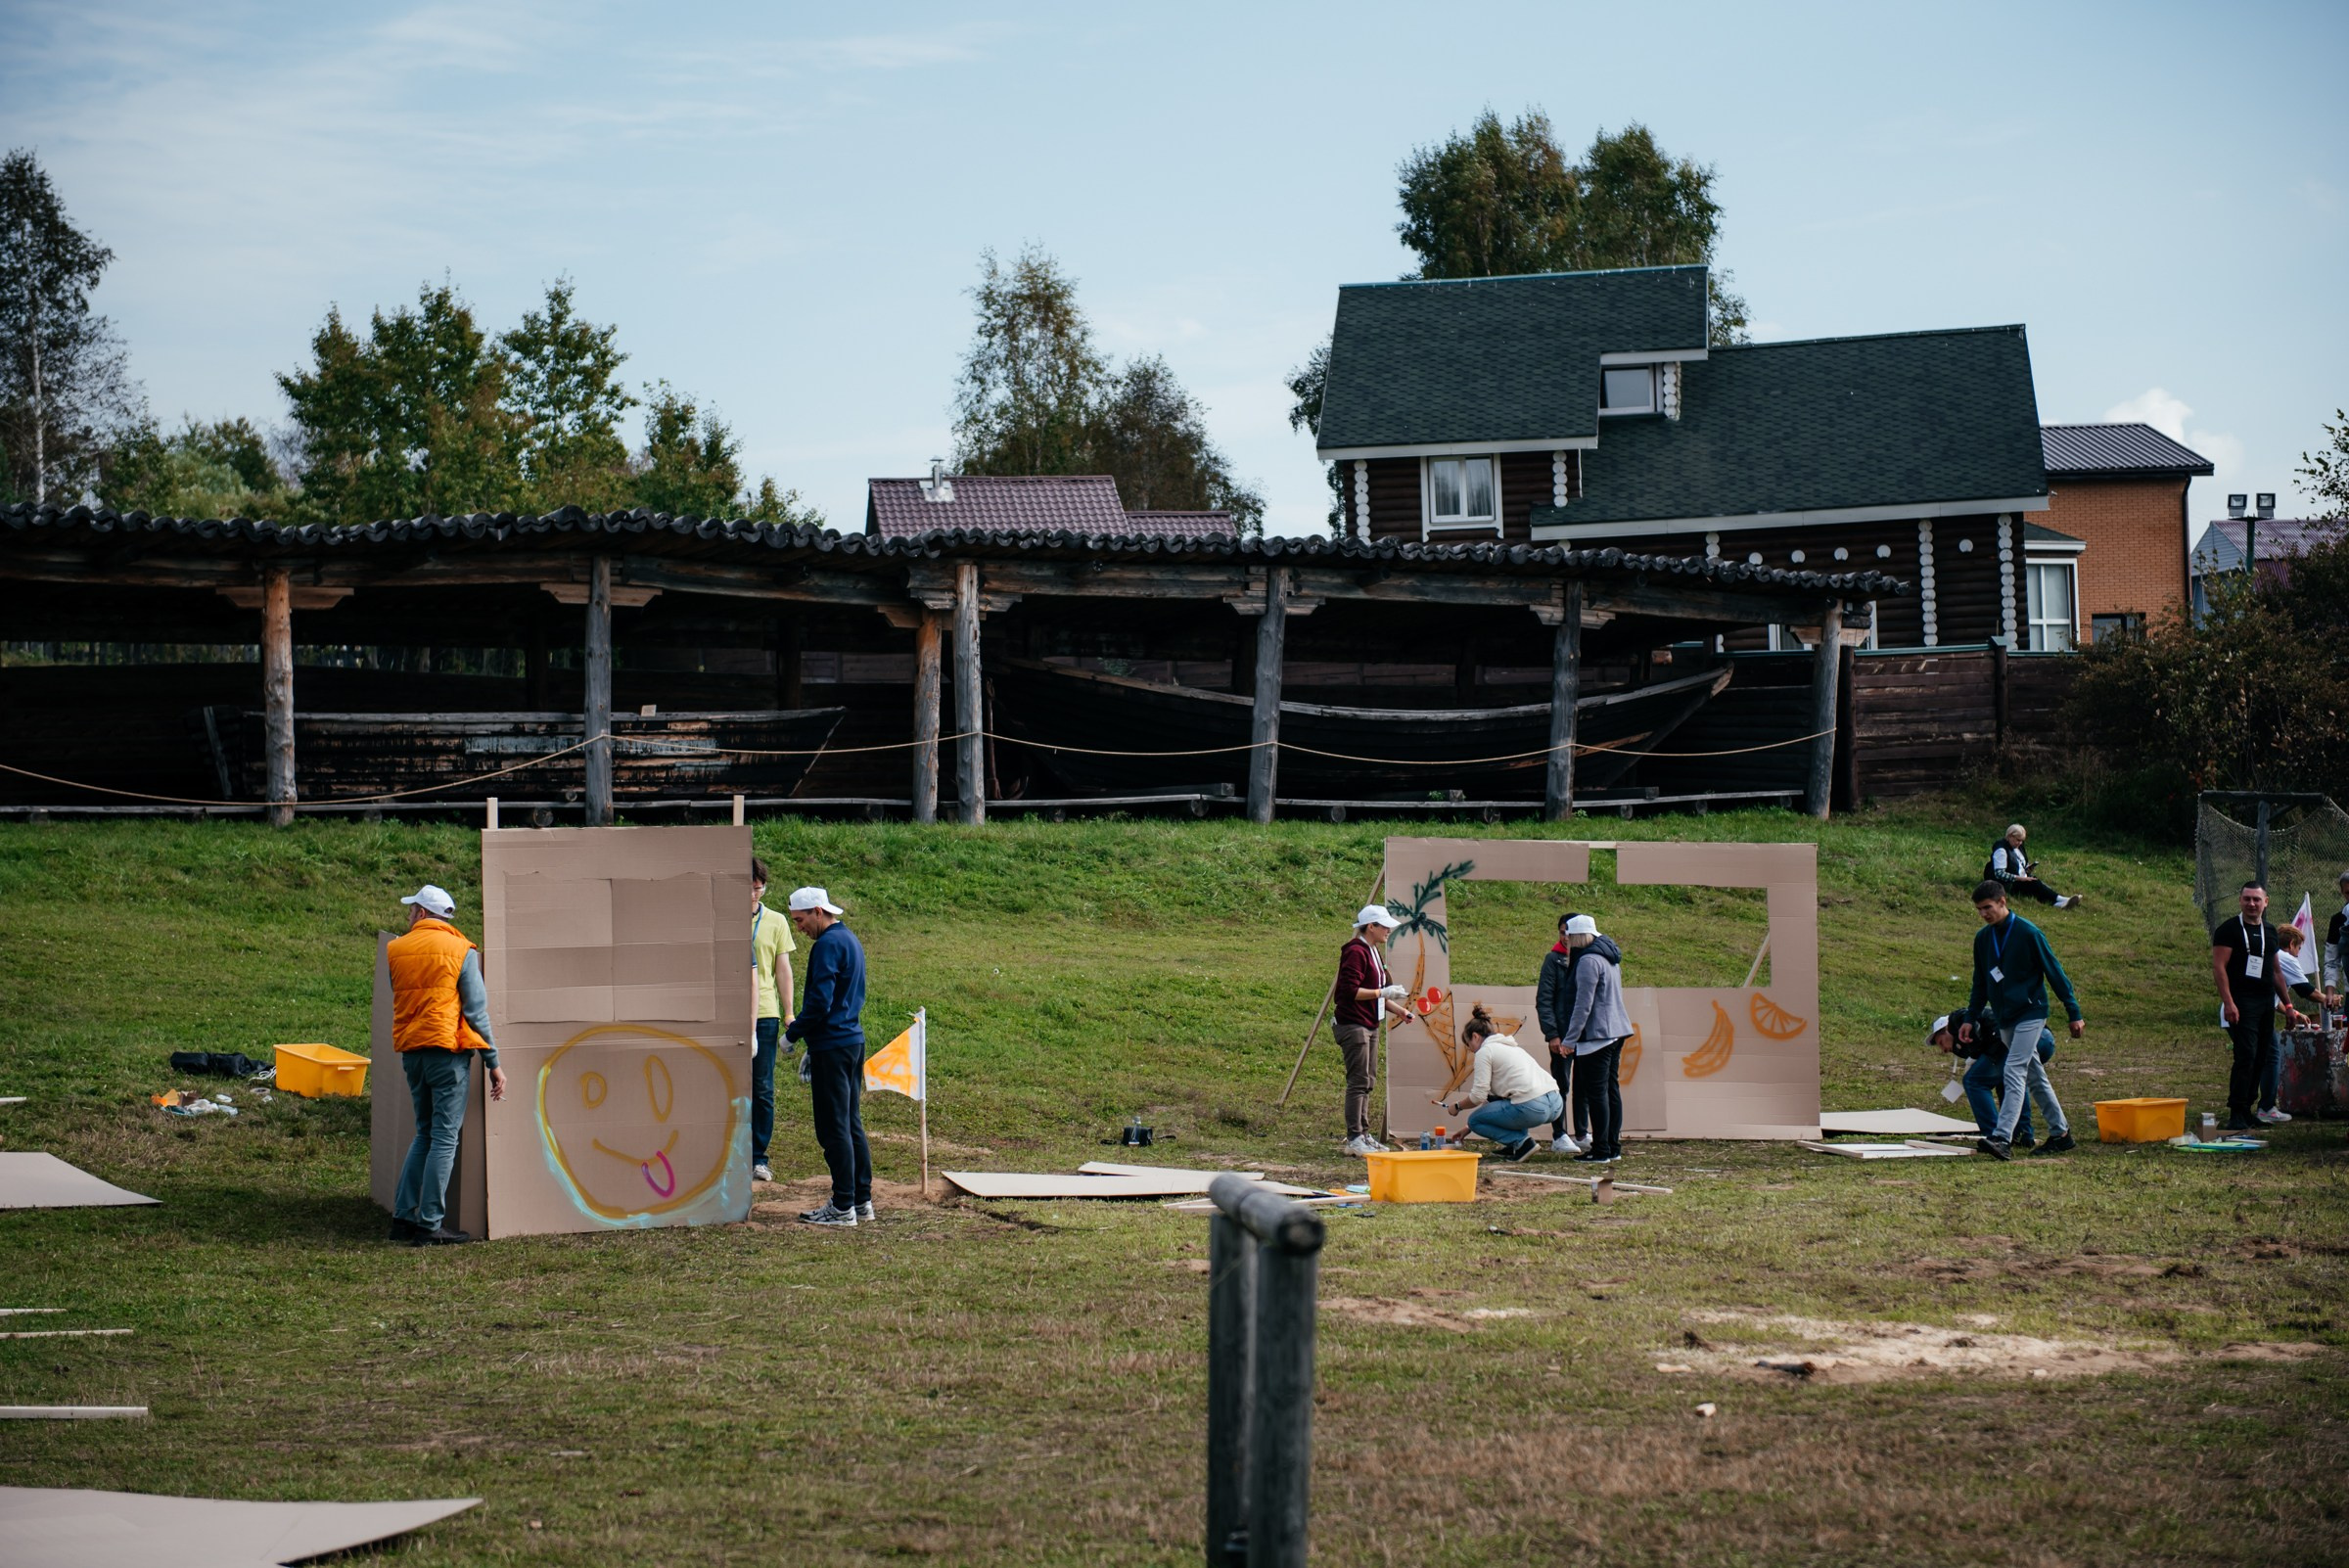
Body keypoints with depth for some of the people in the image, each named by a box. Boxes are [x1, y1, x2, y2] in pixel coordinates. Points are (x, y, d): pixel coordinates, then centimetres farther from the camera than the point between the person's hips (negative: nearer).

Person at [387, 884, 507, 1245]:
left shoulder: (395, 950, 9)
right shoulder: (461, 951, -3)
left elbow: (398, 1000, 11)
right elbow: (476, 1009, -5)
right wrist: (493, 1062, -3)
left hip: (411, 1051, 5)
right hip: (448, 1048, -5)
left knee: (425, 1133, 18)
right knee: (445, 1137, -2)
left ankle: (403, 1216, 16)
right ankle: (430, 1225, -4)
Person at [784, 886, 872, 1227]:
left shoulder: (827, 945, -15)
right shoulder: (851, 940, 16)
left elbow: (820, 1001, -20)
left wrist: (793, 1032, -6)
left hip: (831, 1046, -10)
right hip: (854, 1041, 10)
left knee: (834, 1128, -6)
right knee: (852, 1125, 13)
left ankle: (843, 1206, -5)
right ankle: (862, 1200, 16)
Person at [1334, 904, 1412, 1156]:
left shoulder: (1374, 953, 18)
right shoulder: (1355, 952, -14)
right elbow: (1351, 991, -22)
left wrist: (1399, 1011, 13)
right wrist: (1383, 992, -20)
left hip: (1370, 1026, 10)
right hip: (1353, 1025, -10)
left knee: (1368, 1082, 12)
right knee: (1358, 1081, -9)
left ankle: (1363, 1134, 18)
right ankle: (1354, 1138, -8)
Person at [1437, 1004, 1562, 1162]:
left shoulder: (1485, 1051, 1)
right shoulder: (1509, 1046, 28)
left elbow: (1478, 1096, -5)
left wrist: (1457, 1106, 16)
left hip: (1530, 1109, -9)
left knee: (1475, 1120, 10)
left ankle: (1521, 1142, -5)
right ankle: (1515, 1144, 19)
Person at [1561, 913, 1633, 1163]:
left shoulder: (1589, 962, -15)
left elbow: (1583, 1005, -18)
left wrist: (1570, 1039, -15)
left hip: (1597, 1034, -10)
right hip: (1616, 1031, 10)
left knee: (1596, 1092, -6)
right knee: (1611, 1089, 13)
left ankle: (1601, 1151, -5)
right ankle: (1613, 1147, 16)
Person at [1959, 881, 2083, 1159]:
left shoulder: (2028, 933, -12)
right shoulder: (1983, 938, 6)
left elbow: (2055, 973, -8)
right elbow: (1980, 983, 18)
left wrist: (2074, 1014, -7)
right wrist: (1971, 1018, 13)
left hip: (2030, 1014, -7)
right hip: (2004, 1019, 7)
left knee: (2014, 1073, -18)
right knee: (2035, 1078, 12)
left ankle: (2002, 1138, -27)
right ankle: (2060, 1134, 21)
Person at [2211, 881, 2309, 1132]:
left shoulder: (2269, 932, 17)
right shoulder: (2229, 929, -4)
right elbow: (2218, 967, -11)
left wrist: (2288, 1005, 22)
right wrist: (2228, 1002, -20)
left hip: (2266, 1003, 7)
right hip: (2241, 1003, -7)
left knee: (2261, 1058, 6)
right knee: (2246, 1056, -15)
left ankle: (2245, 1111, 13)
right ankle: (2237, 1116, -15)